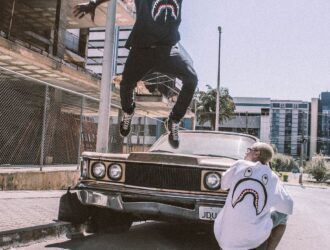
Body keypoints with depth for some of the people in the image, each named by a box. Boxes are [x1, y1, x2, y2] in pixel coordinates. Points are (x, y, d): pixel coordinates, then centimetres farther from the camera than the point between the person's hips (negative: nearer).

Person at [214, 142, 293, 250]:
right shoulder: (273, 178, 1)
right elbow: (288, 208, 11)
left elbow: (224, 184, 16)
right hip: (254, 240, -1)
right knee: (282, 214, 23)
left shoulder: (240, 165, 0)